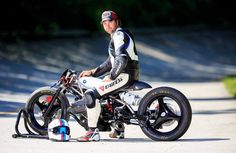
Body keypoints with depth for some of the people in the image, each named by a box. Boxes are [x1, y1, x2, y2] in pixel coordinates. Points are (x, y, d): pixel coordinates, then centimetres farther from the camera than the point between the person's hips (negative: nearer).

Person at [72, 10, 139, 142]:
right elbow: (111, 62, 26)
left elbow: (122, 59, -23)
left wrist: (111, 77, -21)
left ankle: (93, 132, -20)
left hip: (125, 75, -11)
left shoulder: (119, 35, -9)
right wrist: (93, 72, 19)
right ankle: (119, 128, 33)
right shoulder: (117, 36, 24)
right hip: (127, 75, 11)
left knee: (91, 94, -19)